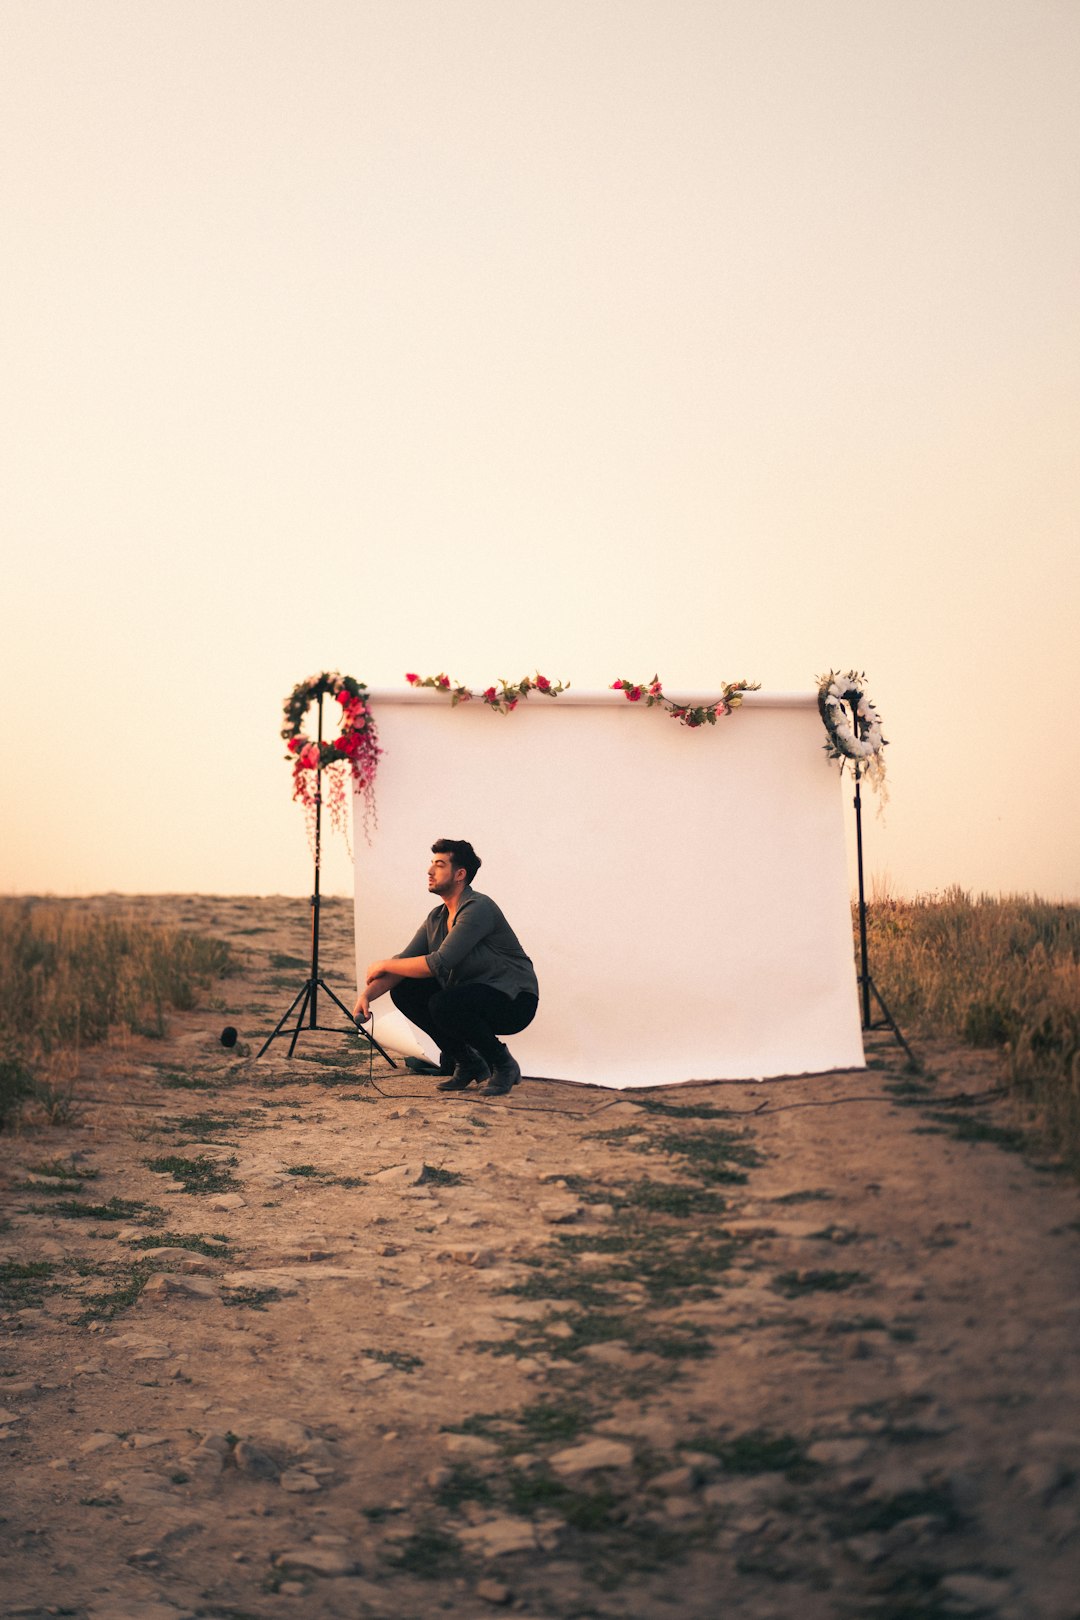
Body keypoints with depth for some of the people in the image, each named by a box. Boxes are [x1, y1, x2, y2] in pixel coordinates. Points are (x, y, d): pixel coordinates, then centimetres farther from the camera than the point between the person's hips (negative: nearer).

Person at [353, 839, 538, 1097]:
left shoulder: (478, 909, -22)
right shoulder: (436, 918, 7)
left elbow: (439, 963, -29)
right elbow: (404, 961, 2)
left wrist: (385, 965, -17)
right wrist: (368, 993, -16)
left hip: (513, 1001, -9)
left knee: (443, 1005, -34)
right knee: (403, 991, -4)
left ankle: (503, 1065, -9)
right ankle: (468, 1063, 6)